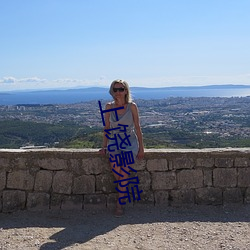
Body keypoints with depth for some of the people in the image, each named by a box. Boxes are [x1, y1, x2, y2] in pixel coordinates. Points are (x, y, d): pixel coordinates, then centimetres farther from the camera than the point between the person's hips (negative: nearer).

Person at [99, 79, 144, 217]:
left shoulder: (132, 106, -2)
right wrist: (104, 146, 5)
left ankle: (119, 203, -12)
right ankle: (123, 191, 1)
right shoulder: (109, 106, 3)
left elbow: (137, 127, 2)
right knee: (115, 167, -25)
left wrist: (141, 148, -1)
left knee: (124, 167, -22)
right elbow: (107, 128, 9)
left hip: (130, 141, -2)